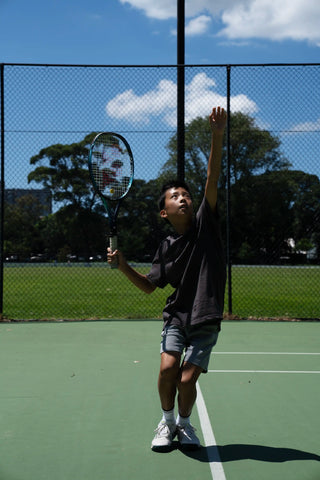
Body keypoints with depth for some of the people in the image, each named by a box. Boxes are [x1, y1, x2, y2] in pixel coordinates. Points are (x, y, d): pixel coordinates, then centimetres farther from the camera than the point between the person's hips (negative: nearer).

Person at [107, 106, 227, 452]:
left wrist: (217, 137, -27)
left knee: (187, 379, -8)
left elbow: (212, 179, -16)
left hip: (206, 321, -2)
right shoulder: (166, 247, 3)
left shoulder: (205, 224, -4)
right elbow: (148, 286, 10)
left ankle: (184, 424, 23)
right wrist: (123, 265, -6)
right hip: (176, 316, 2)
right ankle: (167, 423, 12)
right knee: (167, 368, -15)